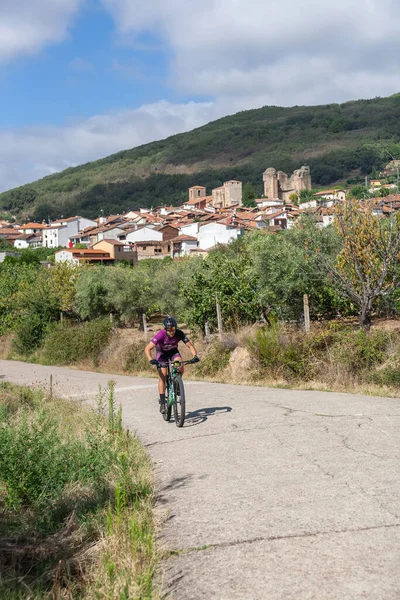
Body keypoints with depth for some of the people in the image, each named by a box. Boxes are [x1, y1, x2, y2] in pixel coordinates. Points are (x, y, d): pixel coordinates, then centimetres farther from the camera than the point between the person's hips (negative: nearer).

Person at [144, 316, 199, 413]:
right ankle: (162, 403, -8)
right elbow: (147, 349, -38)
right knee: (163, 376, -15)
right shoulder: (160, 335, -36)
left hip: (173, 351, 2)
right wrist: (151, 360, -54)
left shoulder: (179, 334, -29)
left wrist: (195, 356, -40)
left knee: (180, 366, -27)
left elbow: (190, 346, -22)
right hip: (162, 352, -2)